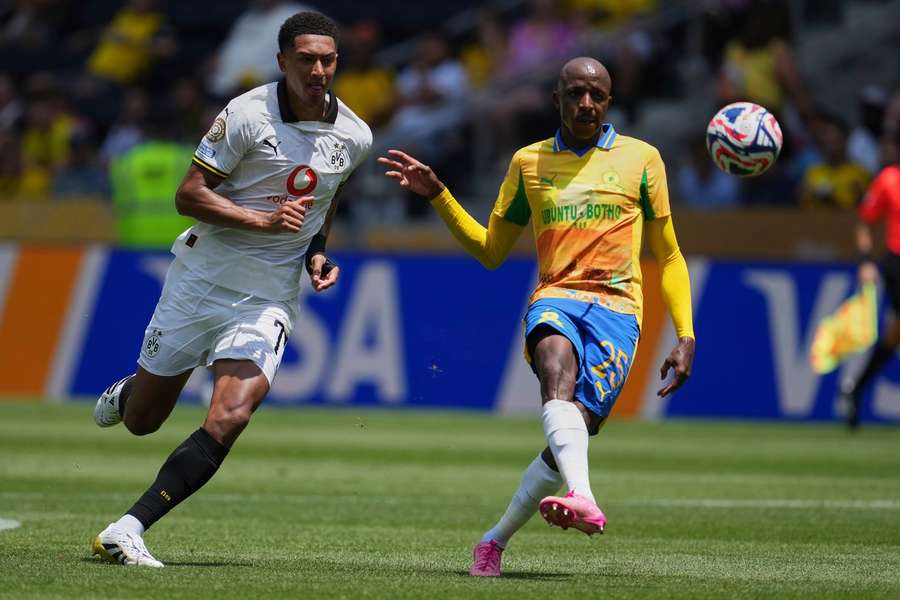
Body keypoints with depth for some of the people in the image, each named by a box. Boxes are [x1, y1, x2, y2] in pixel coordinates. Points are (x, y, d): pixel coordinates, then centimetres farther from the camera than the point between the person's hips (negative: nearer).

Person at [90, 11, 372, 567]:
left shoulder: (354, 136, 1)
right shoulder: (248, 115, -14)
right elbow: (190, 195, -14)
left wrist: (317, 251, 5)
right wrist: (264, 220, -25)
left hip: (269, 298, 2)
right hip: (201, 280, -2)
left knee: (230, 418, -20)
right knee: (142, 419, 8)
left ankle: (128, 530, -16)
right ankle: (124, 394, 47)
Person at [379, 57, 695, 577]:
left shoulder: (640, 158, 12)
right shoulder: (530, 162, 18)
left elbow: (668, 256, 16)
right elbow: (491, 250, 26)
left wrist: (686, 336, 7)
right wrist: (437, 194, 15)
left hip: (617, 308, 0)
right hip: (556, 299, 1)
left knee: (574, 431, -15)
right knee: (558, 373, -36)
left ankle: (496, 539, 7)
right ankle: (583, 499, -60)